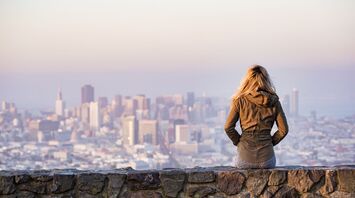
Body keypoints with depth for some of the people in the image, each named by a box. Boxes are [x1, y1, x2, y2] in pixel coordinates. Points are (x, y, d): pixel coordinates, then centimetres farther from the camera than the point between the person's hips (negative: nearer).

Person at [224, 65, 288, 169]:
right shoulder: (273, 101, 1)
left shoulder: (240, 100, -2)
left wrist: (238, 142, 8)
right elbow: (283, 129, 1)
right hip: (266, 158, 1)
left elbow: (228, 127, -6)